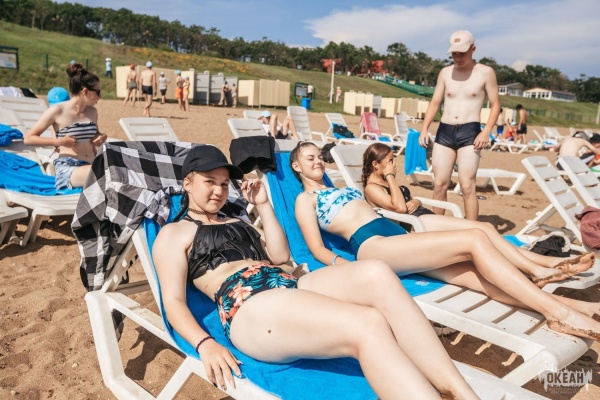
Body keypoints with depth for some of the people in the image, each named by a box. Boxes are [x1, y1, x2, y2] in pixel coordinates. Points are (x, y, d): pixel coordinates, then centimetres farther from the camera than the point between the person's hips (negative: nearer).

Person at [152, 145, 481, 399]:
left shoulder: (237, 222, 33)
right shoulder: (173, 234, 15)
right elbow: (174, 301, 3)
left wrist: (263, 205, 20)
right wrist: (205, 345, -16)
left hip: (289, 286, 6)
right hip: (245, 305, -6)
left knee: (376, 274, -26)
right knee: (368, 325, -33)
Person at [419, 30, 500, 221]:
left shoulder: (485, 72, 2)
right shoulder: (445, 72, 11)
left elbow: (495, 104, 2)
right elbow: (435, 102, 13)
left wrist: (486, 132, -12)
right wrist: (424, 128, 1)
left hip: (470, 132, -3)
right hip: (444, 131, 3)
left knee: (467, 185, -9)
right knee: (440, 184, 2)